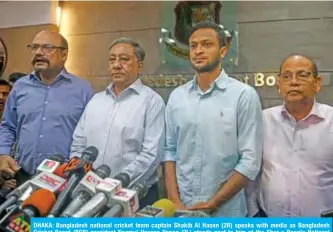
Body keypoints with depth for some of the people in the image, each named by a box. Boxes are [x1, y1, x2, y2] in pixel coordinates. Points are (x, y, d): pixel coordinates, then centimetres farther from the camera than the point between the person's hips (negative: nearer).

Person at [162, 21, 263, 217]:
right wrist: (174, 201, -5)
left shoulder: (244, 95, -10)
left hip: (225, 212, -3)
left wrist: (211, 205, -13)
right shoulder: (176, 96, 3)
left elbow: (250, 161, -12)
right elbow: (170, 150, 6)